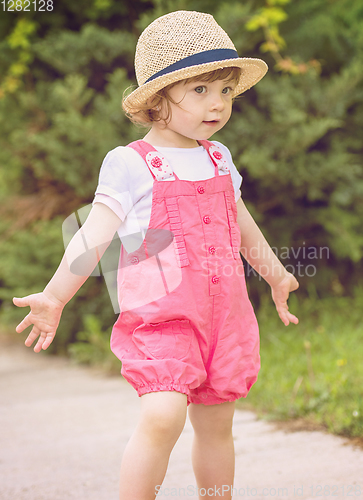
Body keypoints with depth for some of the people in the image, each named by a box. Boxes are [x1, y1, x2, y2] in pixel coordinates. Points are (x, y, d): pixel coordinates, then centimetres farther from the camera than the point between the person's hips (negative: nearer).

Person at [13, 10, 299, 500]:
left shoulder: (219, 159, 13)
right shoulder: (130, 165, -6)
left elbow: (242, 225, 28)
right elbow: (94, 235, -9)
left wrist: (277, 275, 38)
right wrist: (54, 296, -17)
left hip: (224, 312, 6)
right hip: (160, 315, -6)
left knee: (216, 425, 12)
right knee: (163, 417, -21)